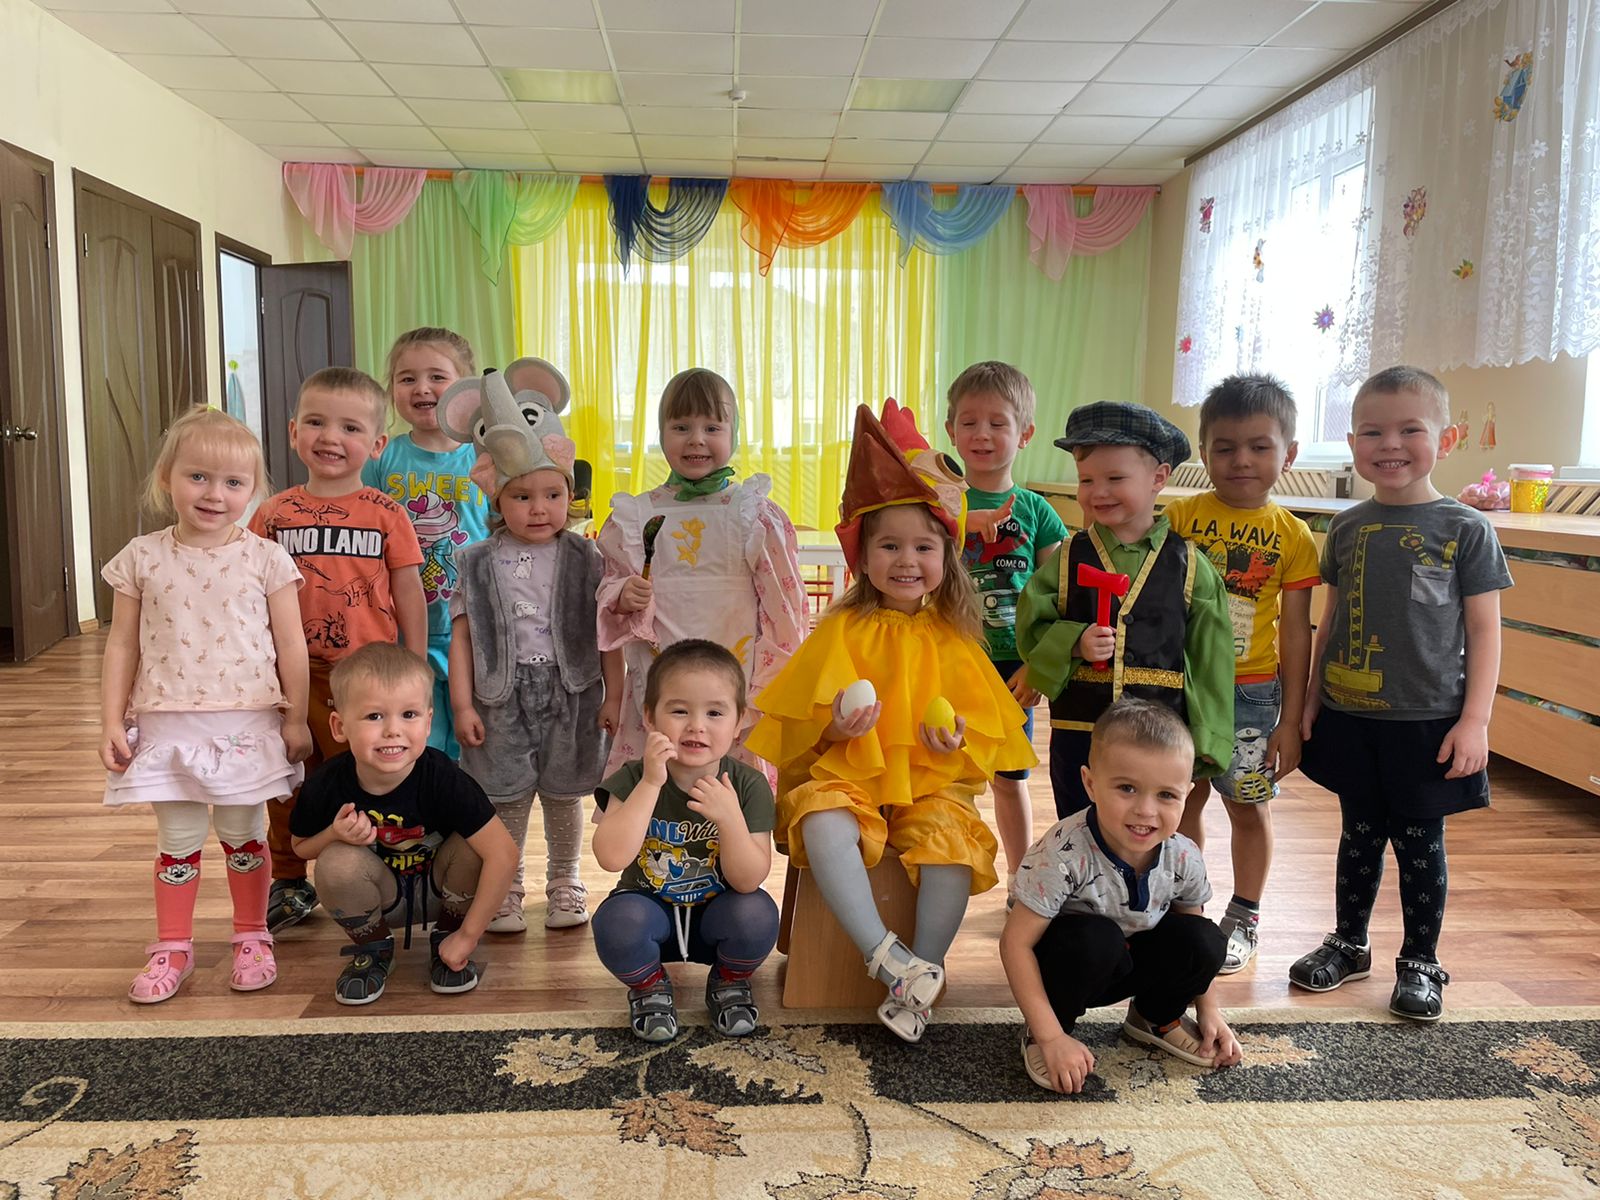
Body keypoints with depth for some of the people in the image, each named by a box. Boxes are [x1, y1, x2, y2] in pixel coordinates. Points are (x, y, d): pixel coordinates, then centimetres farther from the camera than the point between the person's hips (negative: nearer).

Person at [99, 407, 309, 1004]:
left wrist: (296, 719, -2)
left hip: (245, 723, -1)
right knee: (177, 838, 10)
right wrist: (111, 721, 1)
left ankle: (252, 937, 28)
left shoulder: (264, 559, -5)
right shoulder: (142, 558, 0)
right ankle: (172, 948, 26)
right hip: (167, 723, 1)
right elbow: (122, 645, 4)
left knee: (243, 833, 11)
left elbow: (290, 645, -2)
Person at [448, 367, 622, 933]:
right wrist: (462, 704, -4)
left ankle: (564, 883, 31)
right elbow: (462, 635, 0)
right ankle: (505, 891, 24)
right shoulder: (479, 563, -1)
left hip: (571, 694, 0)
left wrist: (614, 695, 1)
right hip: (503, 697, 0)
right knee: (506, 799, 6)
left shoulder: (583, 559, 0)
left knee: (563, 796, 11)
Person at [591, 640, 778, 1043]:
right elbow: (612, 857, -31)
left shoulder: (749, 786, -16)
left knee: (757, 913, -31)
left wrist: (731, 819, -38)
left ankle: (729, 980, 5)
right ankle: (648, 984, 3)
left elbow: (748, 881, -22)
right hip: (651, 910, 0)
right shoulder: (633, 780, -16)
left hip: (716, 917, 1)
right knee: (617, 921, -32)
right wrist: (652, 783, -36)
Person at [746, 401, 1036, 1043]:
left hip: (934, 782, 1)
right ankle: (885, 954, -27)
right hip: (846, 775, -1)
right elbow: (800, 724, 4)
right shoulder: (844, 631, 3)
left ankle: (919, 978, -12)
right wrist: (832, 727, -17)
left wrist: (960, 739, -11)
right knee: (823, 823, -33)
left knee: (953, 841, -29)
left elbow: (988, 726, 11)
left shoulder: (954, 640, 7)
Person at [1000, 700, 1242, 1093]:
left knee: (1205, 940, -19)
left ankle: (1156, 1017, 10)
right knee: (1095, 938, -36)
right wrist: (1051, 1037, -28)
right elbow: (1016, 942, -27)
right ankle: (1046, 1028, -9)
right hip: (1066, 966, -5)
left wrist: (1208, 1009, 3)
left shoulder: (1183, 858, -16)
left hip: (1131, 965, 5)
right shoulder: (1064, 855, -32)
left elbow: (1193, 948, 4)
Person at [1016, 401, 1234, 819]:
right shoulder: (1066, 561, -1)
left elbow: (1210, 660, 1)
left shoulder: (1190, 568, -1)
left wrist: (1207, 739, -2)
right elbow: (1031, 629, 0)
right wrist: (1074, 644, -19)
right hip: (1077, 734, 1)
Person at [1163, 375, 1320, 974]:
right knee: (1187, 796, 11)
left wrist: (1291, 719, -2)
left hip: (1252, 690, 0)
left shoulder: (1291, 535, -3)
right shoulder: (1179, 517, -4)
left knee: (1248, 806, 10)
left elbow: (1296, 632, 0)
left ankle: (1244, 918, 29)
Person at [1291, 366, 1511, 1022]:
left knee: (1420, 843, 9)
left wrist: (1474, 721, -9)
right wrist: (1310, 701, 9)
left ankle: (1420, 964, 26)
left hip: (1428, 722, -3)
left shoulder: (1466, 530, -6)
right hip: (1350, 718, 3)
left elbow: (1484, 630, -5)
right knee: (1360, 834, 15)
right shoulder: (1347, 528, 4)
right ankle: (1348, 945, 32)